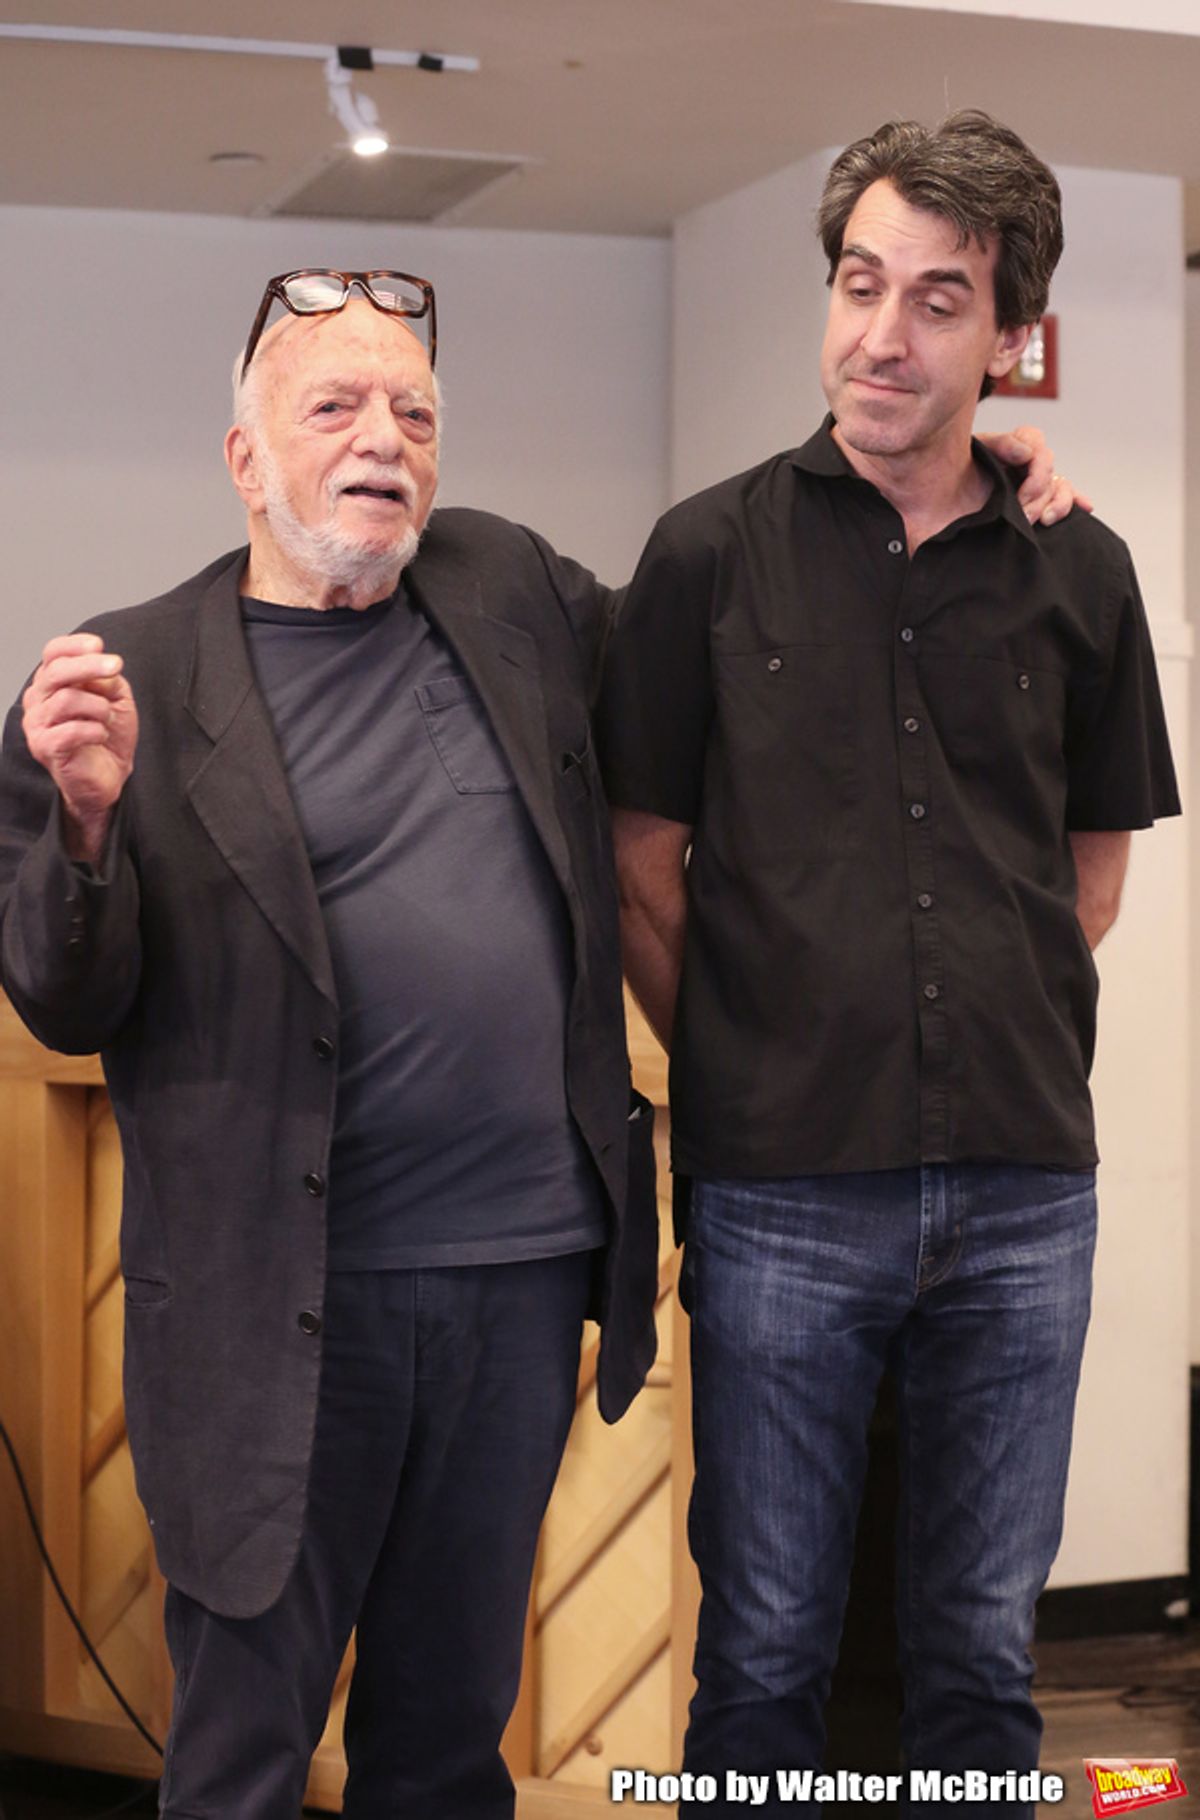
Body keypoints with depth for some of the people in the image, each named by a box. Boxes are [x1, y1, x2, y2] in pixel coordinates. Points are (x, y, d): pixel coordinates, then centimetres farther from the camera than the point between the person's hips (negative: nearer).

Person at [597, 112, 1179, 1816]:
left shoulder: (1078, 572, 5)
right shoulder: (715, 552, 0)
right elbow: (643, 864, 4)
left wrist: (1003, 1029, 8)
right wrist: (743, 1066, 1)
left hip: (1023, 1193, 2)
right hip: (781, 1193, -2)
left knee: (984, 1649, 13)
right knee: (766, 1652, 8)